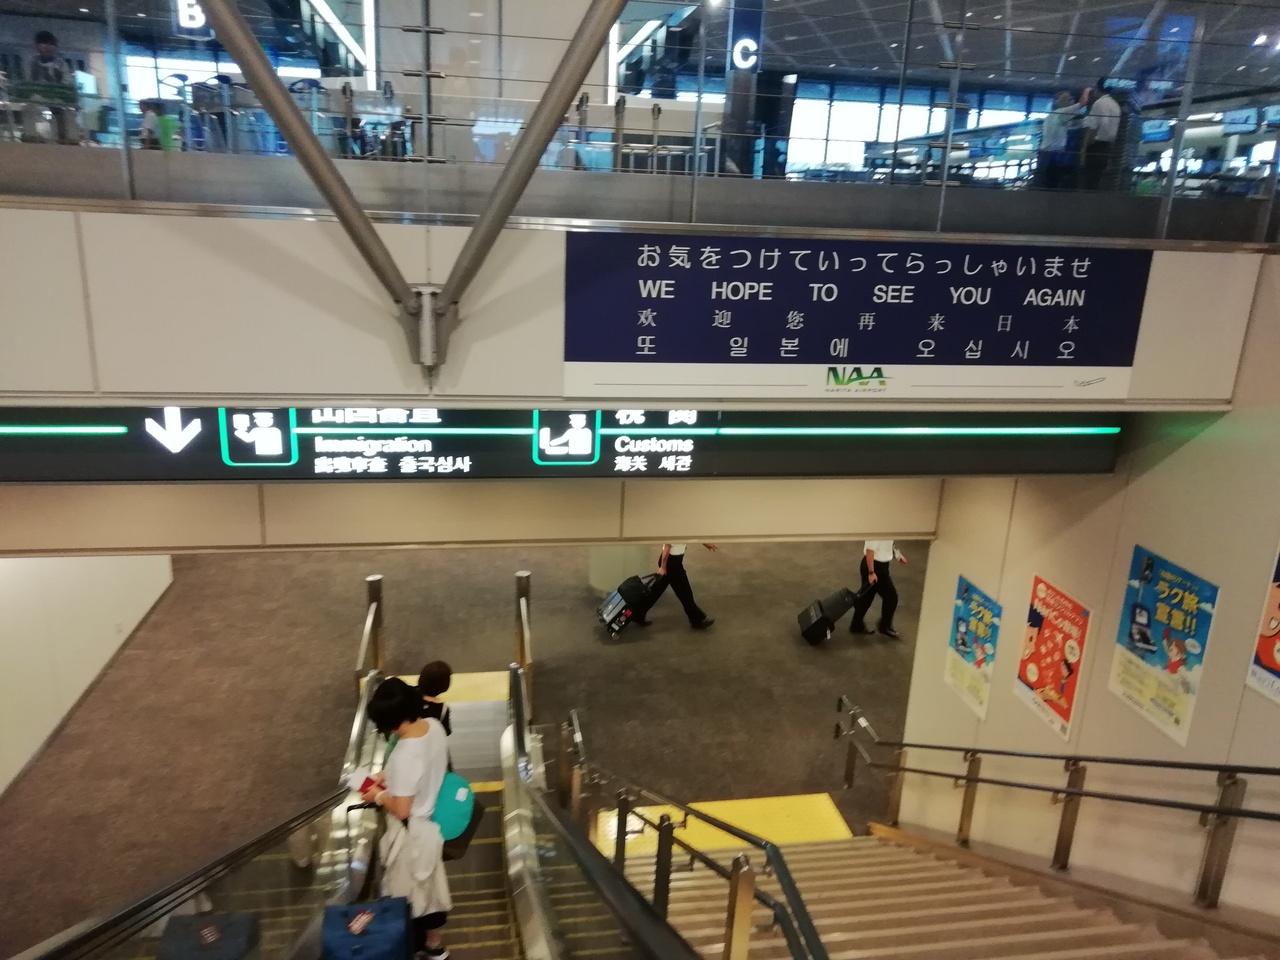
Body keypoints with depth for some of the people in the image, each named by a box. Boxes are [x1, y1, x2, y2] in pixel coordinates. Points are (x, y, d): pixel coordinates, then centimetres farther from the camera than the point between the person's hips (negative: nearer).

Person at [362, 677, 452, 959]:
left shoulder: (405, 755, -35)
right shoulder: (434, 726, -11)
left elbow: (401, 810, -26)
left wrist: (379, 796, -9)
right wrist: (389, 775, 5)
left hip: (412, 832, -8)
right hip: (432, 822, 8)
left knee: (410, 890, 17)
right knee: (429, 883, 26)